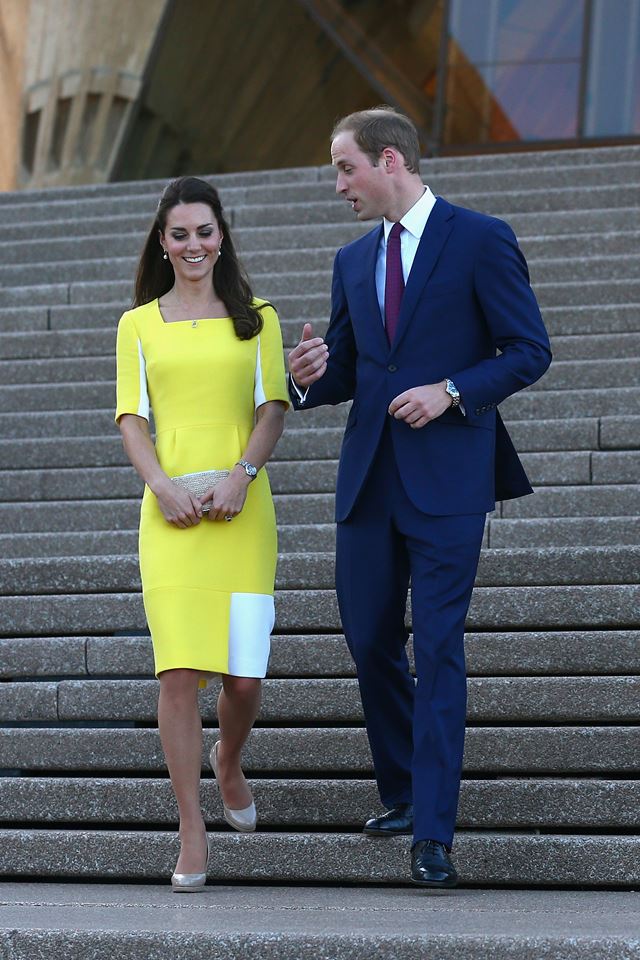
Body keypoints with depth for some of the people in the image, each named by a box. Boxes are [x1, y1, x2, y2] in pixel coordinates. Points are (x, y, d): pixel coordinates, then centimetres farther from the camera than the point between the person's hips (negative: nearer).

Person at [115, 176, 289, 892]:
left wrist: (240, 475, -11)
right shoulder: (139, 325, 12)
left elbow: (272, 407, 6)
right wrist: (163, 485, -10)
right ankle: (192, 834, -2)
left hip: (241, 510, 0)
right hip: (171, 511, 0)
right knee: (179, 672, -10)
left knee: (244, 677, -3)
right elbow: (131, 417, 7)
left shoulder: (256, 320, 12)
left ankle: (228, 761, 32)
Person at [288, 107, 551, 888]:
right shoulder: (353, 261, 15)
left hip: (447, 479, -6)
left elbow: (529, 351, -4)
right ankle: (403, 795, 28)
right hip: (368, 477, 6)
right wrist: (310, 377, -4)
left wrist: (452, 392, -17)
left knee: (438, 651, -7)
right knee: (370, 645, 9)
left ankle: (433, 836, -8)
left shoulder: (480, 240, -4)